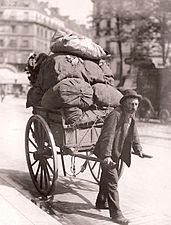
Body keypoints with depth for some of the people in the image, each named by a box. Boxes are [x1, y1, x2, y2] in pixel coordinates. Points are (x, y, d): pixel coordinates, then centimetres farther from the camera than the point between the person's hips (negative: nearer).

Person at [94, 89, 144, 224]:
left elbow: (134, 135, 16)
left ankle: (101, 202, 40)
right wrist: (107, 156, -40)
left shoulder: (131, 116, 4)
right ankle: (115, 213, -2)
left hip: (117, 153, 9)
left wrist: (138, 150, 8)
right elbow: (107, 136, -32)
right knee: (112, 181, -8)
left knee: (107, 177, 23)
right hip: (107, 154, -9)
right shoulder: (115, 115, -25)